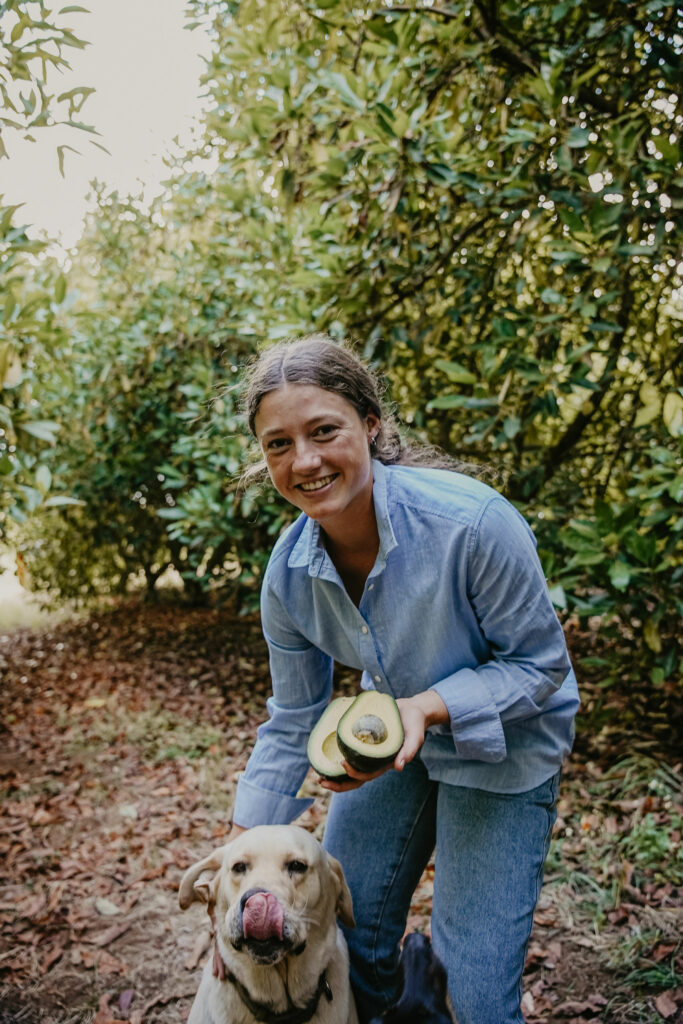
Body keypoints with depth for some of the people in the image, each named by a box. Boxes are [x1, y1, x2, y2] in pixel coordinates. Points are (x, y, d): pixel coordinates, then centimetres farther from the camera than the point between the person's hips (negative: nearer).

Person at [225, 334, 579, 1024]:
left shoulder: (472, 521, -33)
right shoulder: (289, 573, -16)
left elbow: (541, 662, -19)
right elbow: (293, 722, -3)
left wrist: (432, 705, -34)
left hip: (503, 745, -4)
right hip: (391, 731, 4)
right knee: (342, 930, 14)